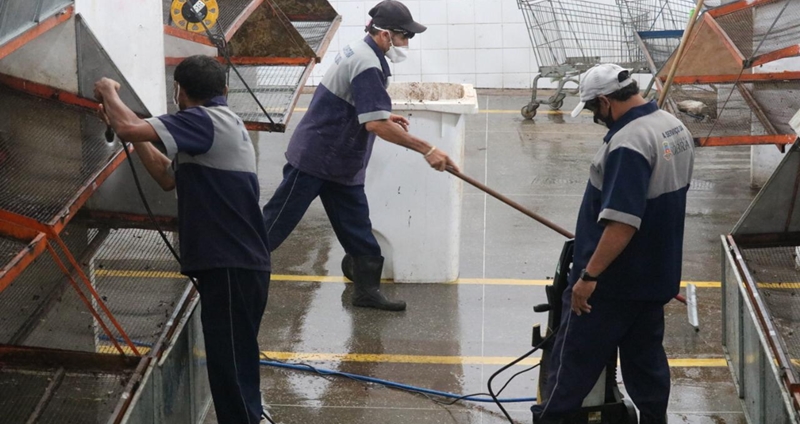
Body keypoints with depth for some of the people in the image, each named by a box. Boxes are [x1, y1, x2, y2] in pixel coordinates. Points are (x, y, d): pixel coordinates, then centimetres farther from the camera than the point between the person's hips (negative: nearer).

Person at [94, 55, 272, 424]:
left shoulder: (204, 121, -12)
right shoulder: (218, 125, 20)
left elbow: (127, 128, -21)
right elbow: (168, 176, 27)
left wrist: (109, 91, -1)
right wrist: (135, 136, 20)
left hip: (231, 268, -10)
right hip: (233, 265, 10)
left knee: (231, 367, -8)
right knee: (232, 364, 19)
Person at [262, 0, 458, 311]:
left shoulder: (359, 52, 9)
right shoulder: (367, 66, -22)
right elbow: (375, 125, -31)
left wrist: (386, 118, 10)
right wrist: (427, 150, -31)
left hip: (340, 165, 10)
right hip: (314, 159, -10)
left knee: (358, 232, 9)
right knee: (275, 224, -1)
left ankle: (367, 291, 16)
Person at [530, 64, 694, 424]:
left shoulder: (629, 143, -26)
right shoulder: (675, 128, 6)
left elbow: (622, 223, -30)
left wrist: (589, 275, -25)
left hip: (615, 278, -9)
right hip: (655, 272, 9)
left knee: (575, 356, 4)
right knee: (646, 354, 16)